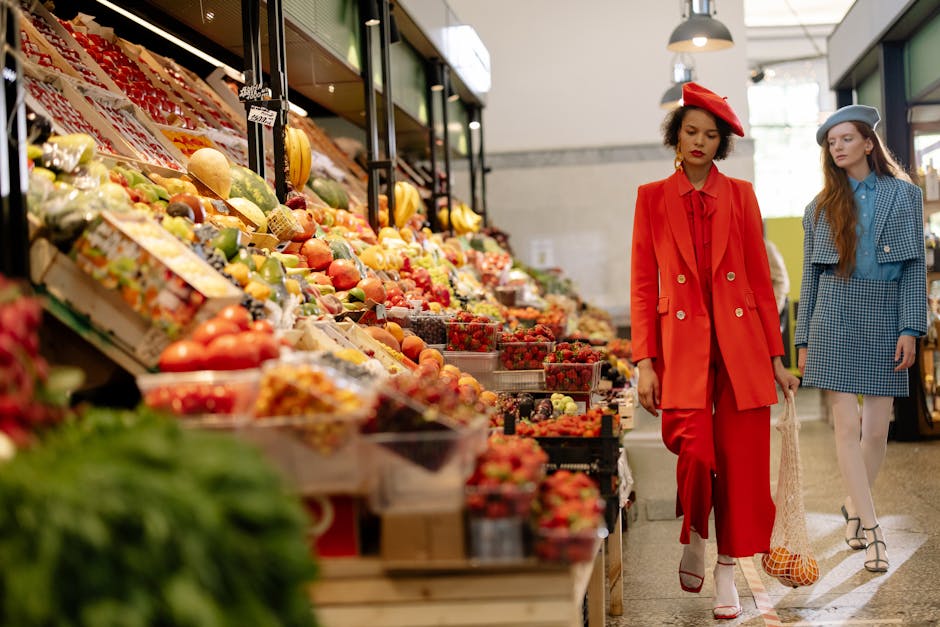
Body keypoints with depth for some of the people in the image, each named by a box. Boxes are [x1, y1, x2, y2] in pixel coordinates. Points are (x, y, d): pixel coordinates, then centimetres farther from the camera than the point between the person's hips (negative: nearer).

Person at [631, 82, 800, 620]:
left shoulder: (741, 196, 8)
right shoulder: (653, 198, 6)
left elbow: (761, 280, 8)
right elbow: (644, 286, 4)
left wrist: (776, 358, 5)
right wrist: (645, 362, -3)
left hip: (741, 344, 1)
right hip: (683, 344, -1)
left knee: (741, 461, 0)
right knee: (695, 455, -11)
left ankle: (727, 574, 15)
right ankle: (694, 540, 20)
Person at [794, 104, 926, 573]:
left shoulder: (904, 195, 7)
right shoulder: (821, 208, 12)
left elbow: (914, 265, 2)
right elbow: (810, 276, 12)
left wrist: (909, 329, -7)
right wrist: (803, 341, 8)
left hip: (884, 318, 0)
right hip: (835, 316, 1)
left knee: (877, 427, 0)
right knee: (847, 424, -7)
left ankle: (854, 505, 24)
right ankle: (871, 530, -3)